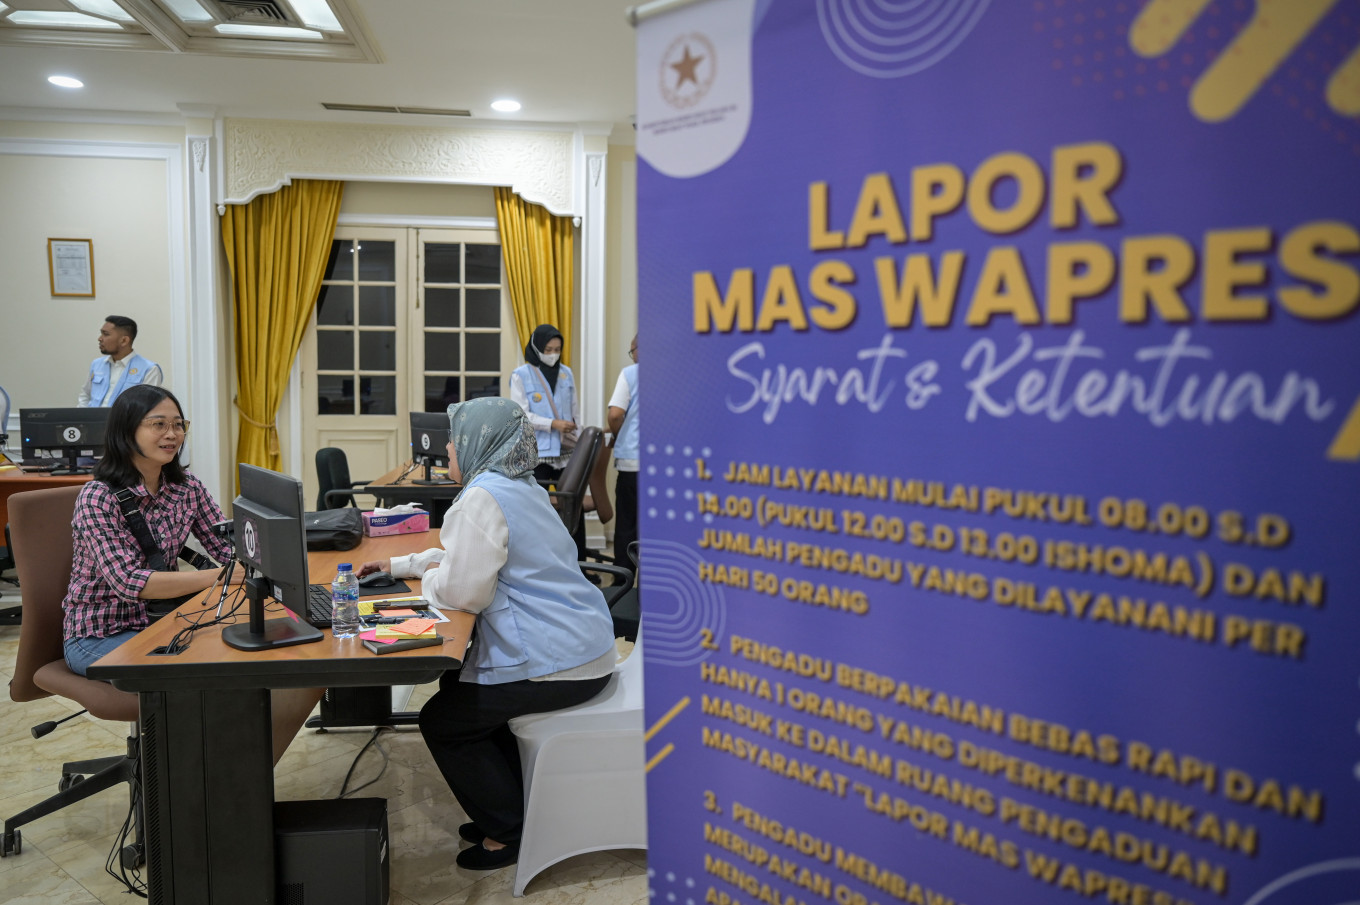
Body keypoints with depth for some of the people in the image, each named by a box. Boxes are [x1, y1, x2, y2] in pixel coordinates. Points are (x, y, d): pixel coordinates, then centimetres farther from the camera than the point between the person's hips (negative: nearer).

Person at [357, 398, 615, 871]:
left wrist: (428, 579, 3)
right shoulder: (523, 487, 16)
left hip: (554, 663, -10)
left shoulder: (482, 498, -17)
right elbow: (472, 557, 28)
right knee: (457, 685, 25)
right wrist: (400, 564, 25)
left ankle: (510, 833, 15)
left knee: (440, 722, 5)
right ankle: (513, 805, 31)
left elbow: (461, 591, -19)